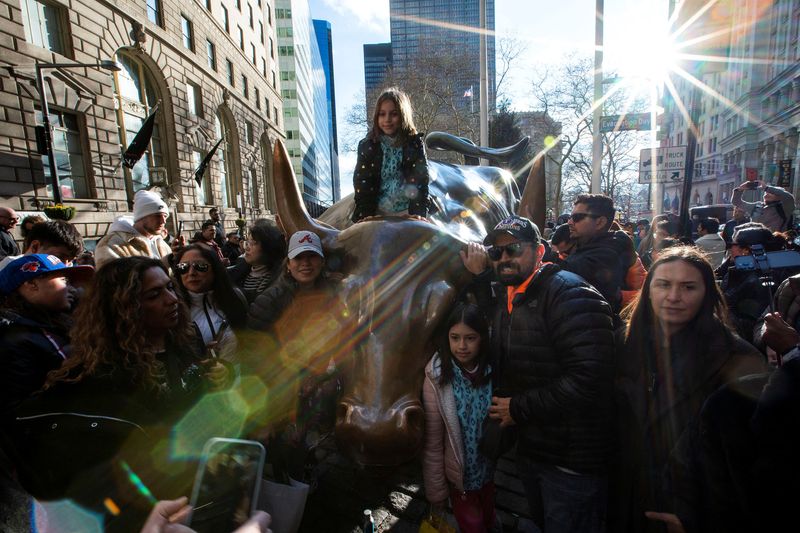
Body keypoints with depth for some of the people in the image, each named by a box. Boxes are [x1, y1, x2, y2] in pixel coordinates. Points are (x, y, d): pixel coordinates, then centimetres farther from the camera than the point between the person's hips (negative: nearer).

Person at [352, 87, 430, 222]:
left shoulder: (415, 144, -2)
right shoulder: (367, 146, 1)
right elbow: (362, 188, 0)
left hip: (407, 213, -1)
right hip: (377, 213, 1)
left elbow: (420, 184, -5)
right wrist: (363, 221, -9)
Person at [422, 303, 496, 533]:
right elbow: (432, 443, -16)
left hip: (489, 469, 3)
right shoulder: (437, 378, -22)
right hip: (460, 474, -3)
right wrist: (436, 492, -9)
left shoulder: (492, 371, -14)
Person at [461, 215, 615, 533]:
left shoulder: (568, 293, -22)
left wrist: (519, 409, -19)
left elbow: (589, 377, -30)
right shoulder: (506, 296, 6)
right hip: (529, 448, 8)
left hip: (572, 459, -8)